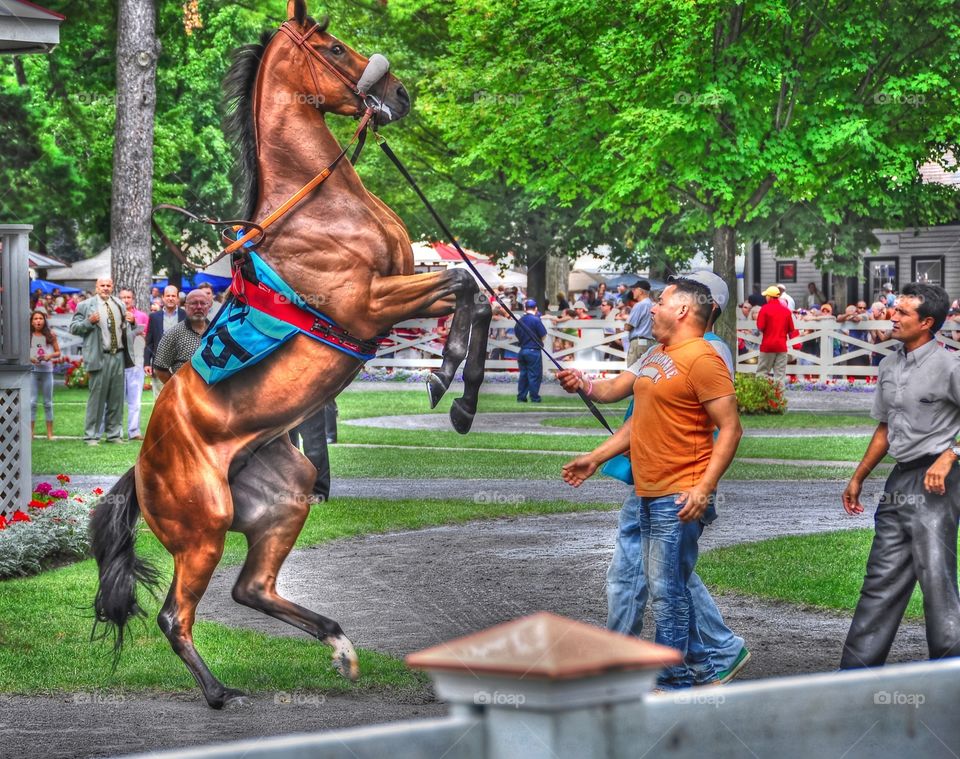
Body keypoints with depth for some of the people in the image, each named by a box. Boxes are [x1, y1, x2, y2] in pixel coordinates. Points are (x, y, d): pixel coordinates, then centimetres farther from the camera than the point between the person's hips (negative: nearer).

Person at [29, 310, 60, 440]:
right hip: (32, 370, -1)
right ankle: (31, 431, -2)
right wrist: (30, 358, -15)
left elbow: (58, 352, 7)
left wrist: (50, 356, -13)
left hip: (47, 370, 1)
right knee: (32, 402, -5)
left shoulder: (50, 335, 3)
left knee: (48, 402, 7)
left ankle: (50, 433, 11)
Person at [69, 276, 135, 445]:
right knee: (97, 396, -5)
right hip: (100, 357, -5)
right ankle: (91, 436, 0)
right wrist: (89, 321, -16)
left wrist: (130, 322, 5)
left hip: (119, 356, 5)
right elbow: (73, 328, -2)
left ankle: (113, 434, 15)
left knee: (117, 397, 8)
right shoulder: (86, 306, 1)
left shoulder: (119, 305, 16)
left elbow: (125, 328, 27)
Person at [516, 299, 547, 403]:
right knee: (534, 375, 0)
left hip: (522, 350, 6)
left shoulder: (520, 320, 5)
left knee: (523, 374, 12)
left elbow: (518, 336, 12)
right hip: (534, 351, -6)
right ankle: (534, 398, 2)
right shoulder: (536, 320, -13)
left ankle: (521, 397, 13)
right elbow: (543, 336, -10)